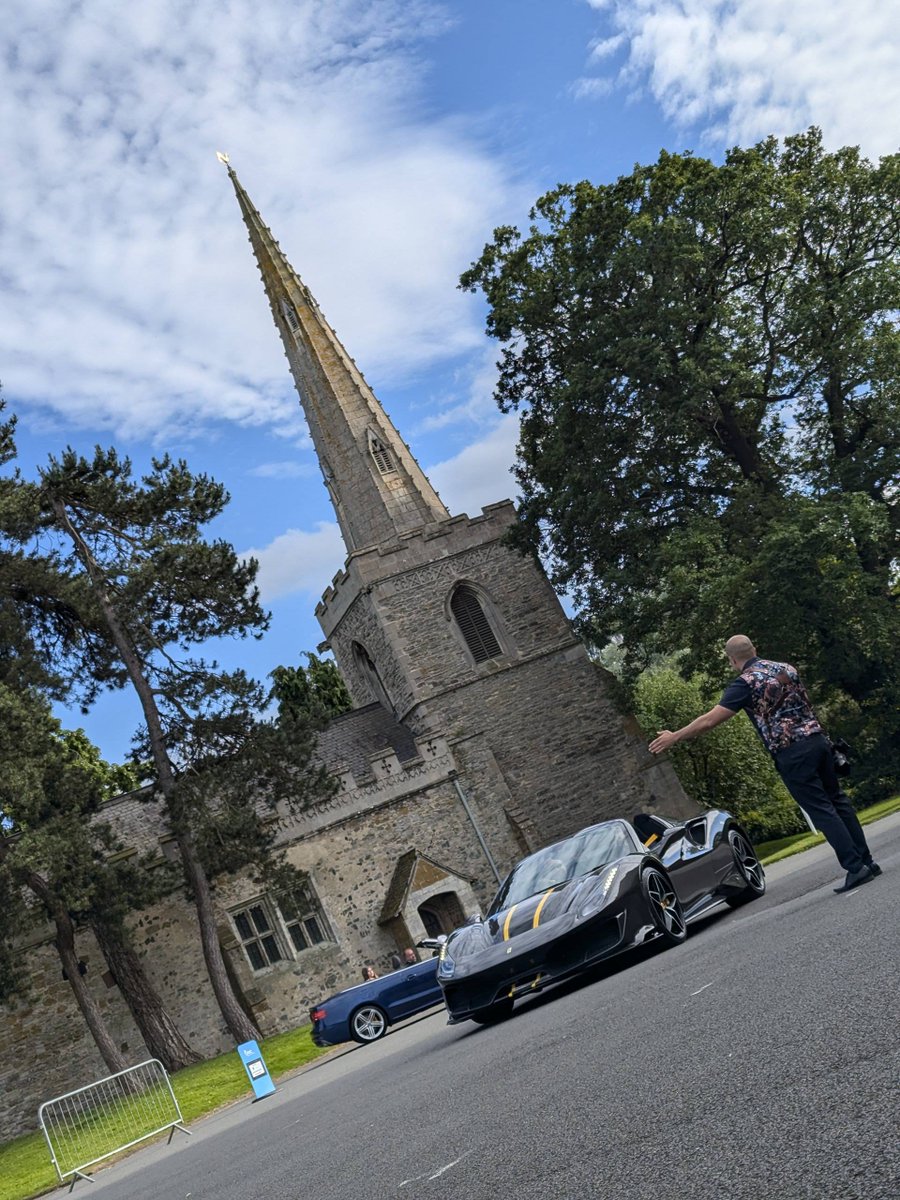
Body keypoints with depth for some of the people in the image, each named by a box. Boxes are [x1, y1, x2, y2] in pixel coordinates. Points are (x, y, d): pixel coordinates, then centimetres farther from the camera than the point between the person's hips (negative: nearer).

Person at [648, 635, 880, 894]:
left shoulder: (745, 683, -8)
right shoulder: (787, 668, 12)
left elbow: (709, 720, -11)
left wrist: (674, 737, -4)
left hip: (792, 754, -7)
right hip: (817, 739, 7)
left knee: (821, 811, -2)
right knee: (837, 801, 14)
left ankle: (856, 868, -3)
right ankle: (866, 861, 18)